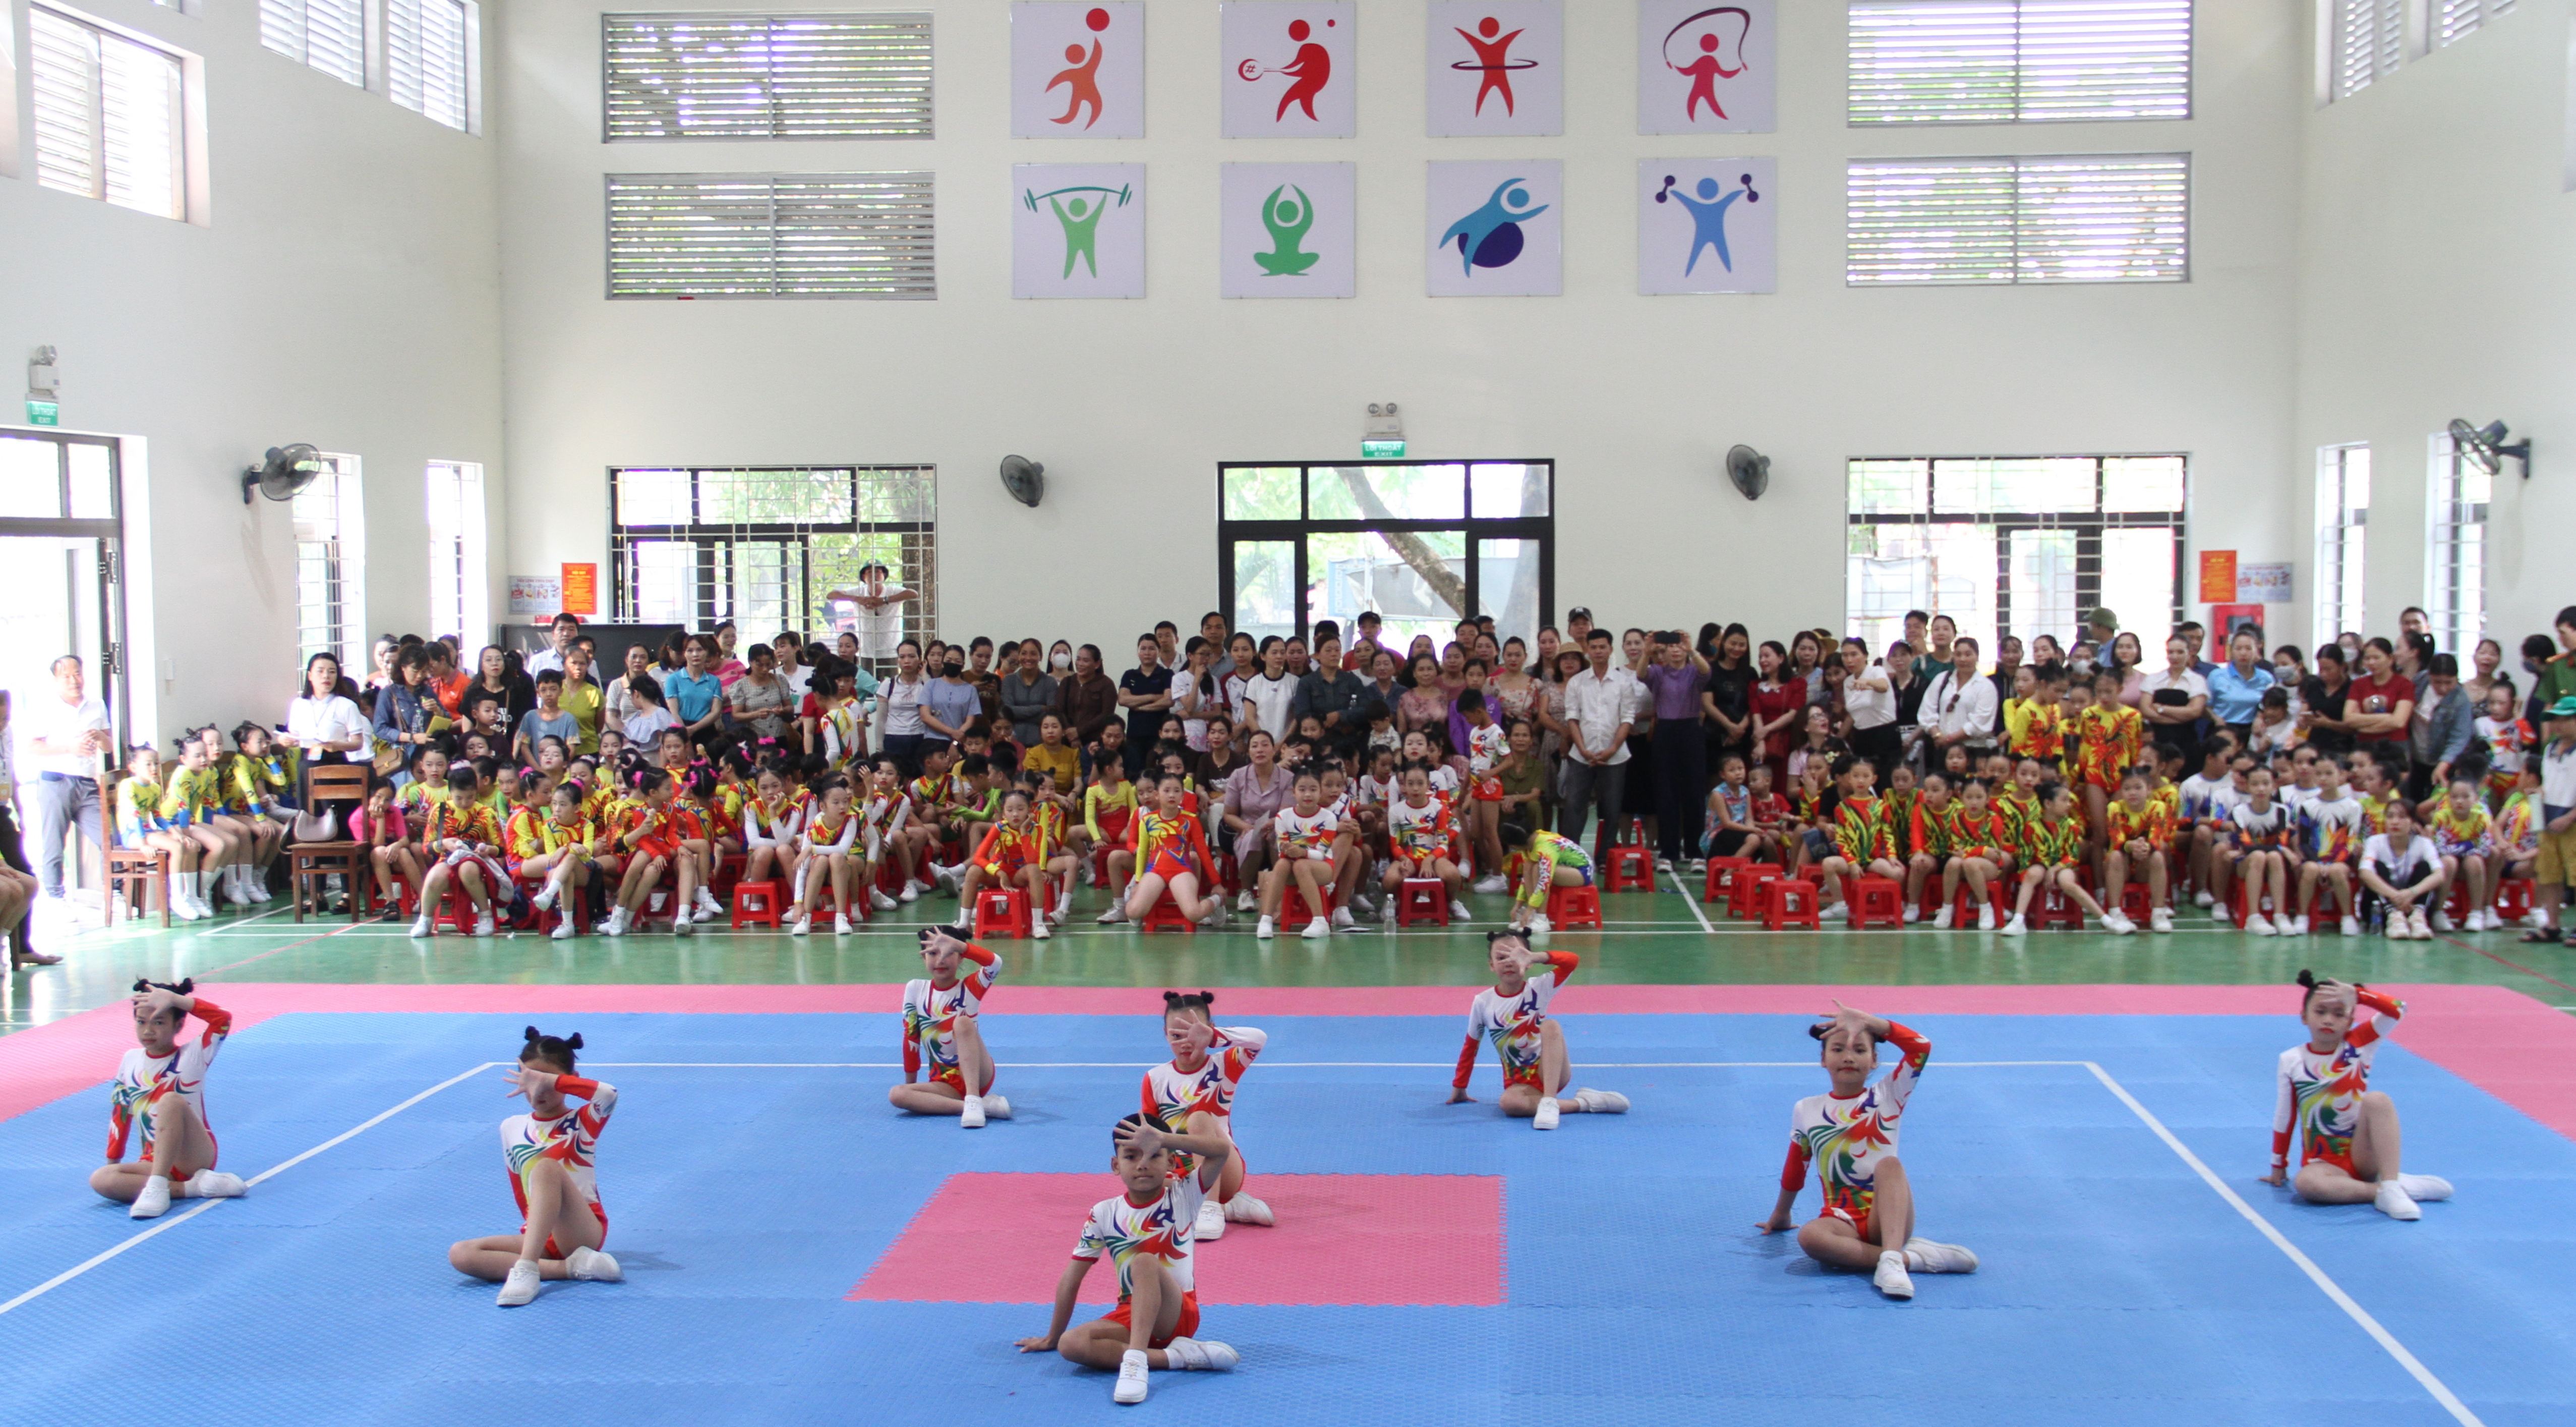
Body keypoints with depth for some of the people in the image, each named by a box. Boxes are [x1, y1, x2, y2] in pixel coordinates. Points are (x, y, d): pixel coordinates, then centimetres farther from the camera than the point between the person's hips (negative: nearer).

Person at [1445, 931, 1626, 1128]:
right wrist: (1459, 1088, 16)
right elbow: (1470, 1047, 12)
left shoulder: (1538, 988, -6)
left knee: (1550, 1026, -30)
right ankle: (1584, 1103, -24)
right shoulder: (1483, 1002, -1)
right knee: (1508, 1102, -37)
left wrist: (1534, 957, -40)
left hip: (1550, 1072, -1)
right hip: (1519, 1083, 1)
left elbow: (1572, 961, -23)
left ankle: (1549, 1101, -38)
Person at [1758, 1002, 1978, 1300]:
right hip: (1842, 1222, 1)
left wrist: (1866, 1020, -14)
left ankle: (1892, 1259, -47)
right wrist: (1780, 1216, 32)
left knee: (1889, 1163, -33)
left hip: (1887, 1219, -1)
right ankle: (1912, 1258, -32)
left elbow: (1922, 1047, -10)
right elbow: (1794, 1170, 23)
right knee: (1810, 1236, -36)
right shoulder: (1806, 1111, 10)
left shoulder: (1887, 1096, 5)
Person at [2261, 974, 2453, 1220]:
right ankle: (2394, 1188, -26)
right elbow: (2284, 1119, 7)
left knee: (2377, 1099, -28)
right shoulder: (2292, 1061, -1)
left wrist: (2356, 994, -26)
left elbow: (2397, 1010, -15)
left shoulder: (2358, 1045, 0)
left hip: (2363, 1156, 0)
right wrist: (2278, 1167, 12)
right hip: (2323, 1163, 0)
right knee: (2306, 1183, -36)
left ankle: (2391, 1188, -31)